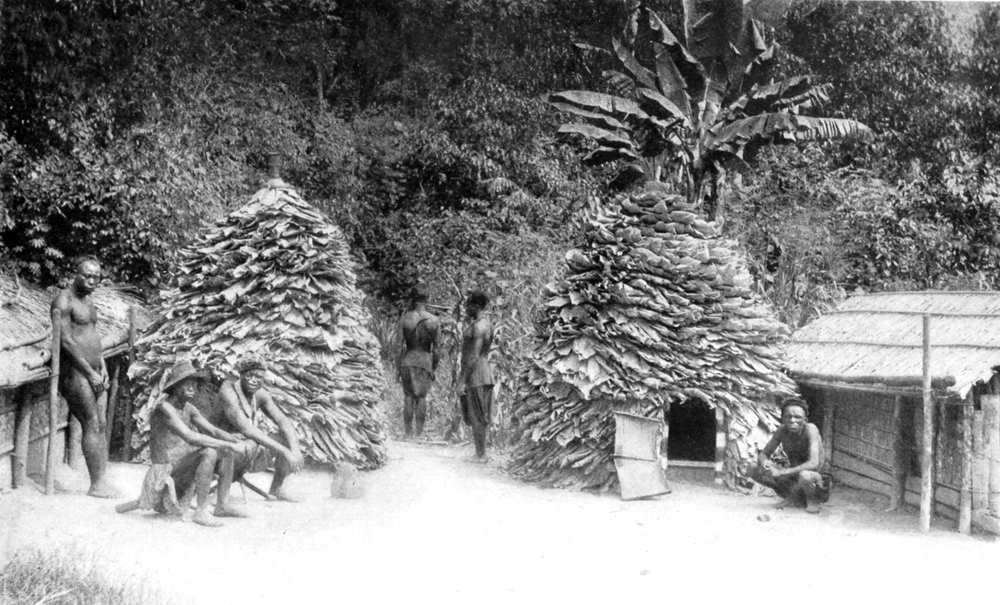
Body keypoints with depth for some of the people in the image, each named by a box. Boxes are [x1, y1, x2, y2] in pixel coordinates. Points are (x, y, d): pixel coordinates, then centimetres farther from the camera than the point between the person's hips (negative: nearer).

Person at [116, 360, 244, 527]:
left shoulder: (188, 408, 8)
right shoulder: (164, 408, -19)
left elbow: (212, 430, 2)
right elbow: (190, 437, -30)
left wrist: (233, 439, -17)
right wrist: (223, 444, -29)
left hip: (183, 467, 9)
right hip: (167, 468, -9)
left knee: (226, 452, 7)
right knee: (209, 453, -31)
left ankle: (222, 505, 12)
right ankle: (201, 512, -26)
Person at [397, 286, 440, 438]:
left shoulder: (405, 318, -1)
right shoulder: (433, 320, 0)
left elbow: (401, 345, -2)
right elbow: (435, 347, 1)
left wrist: (398, 367, 3)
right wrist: (434, 368, 9)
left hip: (407, 361, 0)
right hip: (425, 360, 0)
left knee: (408, 397, 7)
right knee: (422, 397, 5)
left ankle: (408, 433, 5)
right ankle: (419, 433, 1)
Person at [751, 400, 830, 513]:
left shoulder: (810, 429, -24)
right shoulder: (783, 430, -10)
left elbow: (814, 463, -35)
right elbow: (763, 454, -1)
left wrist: (782, 472, -36)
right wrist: (765, 462, -27)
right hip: (794, 474, 5)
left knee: (804, 475, -40)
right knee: (756, 472, -12)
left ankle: (812, 500, -5)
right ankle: (792, 497, 6)